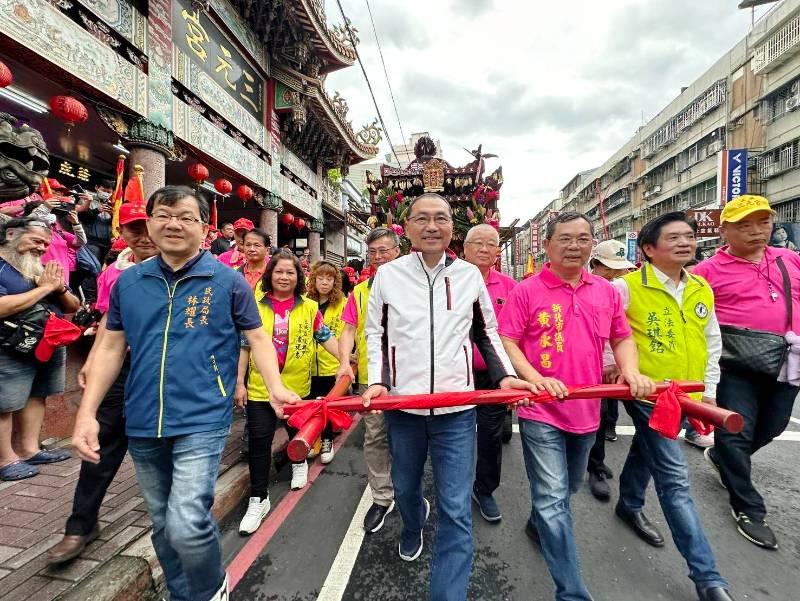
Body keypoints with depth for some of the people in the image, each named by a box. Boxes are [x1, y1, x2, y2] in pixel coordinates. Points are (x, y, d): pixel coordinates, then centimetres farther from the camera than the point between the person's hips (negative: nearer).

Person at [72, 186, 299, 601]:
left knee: (187, 525, -10)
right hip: (142, 423, 5)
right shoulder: (128, 281, 5)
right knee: (163, 525, 20)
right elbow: (111, 347, 9)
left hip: (202, 420, -4)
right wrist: (87, 412, 2)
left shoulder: (228, 280, -6)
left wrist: (276, 388, -18)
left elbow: (257, 337, -4)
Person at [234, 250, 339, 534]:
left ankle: (299, 462, 53)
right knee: (259, 439, 0)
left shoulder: (309, 307, -5)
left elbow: (326, 337, -1)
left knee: (297, 429, 23)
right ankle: (258, 499, 17)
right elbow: (244, 345, -1)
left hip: (297, 384, 1)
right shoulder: (256, 305, -5)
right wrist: (239, 382, -2)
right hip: (260, 385, 0)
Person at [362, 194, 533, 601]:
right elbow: (375, 333, 4)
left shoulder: (470, 275, 2)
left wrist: (504, 375, -2)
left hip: (457, 408, -1)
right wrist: (377, 380, -8)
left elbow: (486, 333, 11)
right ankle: (412, 527, 58)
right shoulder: (387, 275, -1)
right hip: (402, 405, 1)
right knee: (404, 488, 24)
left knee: (456, 510, 0)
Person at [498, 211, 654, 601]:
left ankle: (539, 525, 54)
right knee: (553, 498, -2)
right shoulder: (527, 291, -8)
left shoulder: (607, 292, 6)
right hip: (540, 411, -5)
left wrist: (631, 371, -5)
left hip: (586, 409, 6)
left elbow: (622, 338, 14)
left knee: (569, 488, 25)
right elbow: (505, 341, -10)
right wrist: (534, 377, -23)